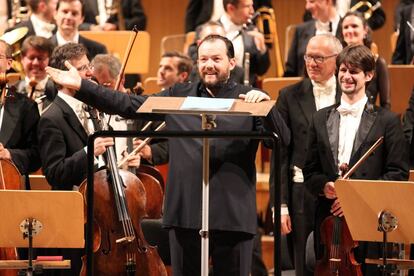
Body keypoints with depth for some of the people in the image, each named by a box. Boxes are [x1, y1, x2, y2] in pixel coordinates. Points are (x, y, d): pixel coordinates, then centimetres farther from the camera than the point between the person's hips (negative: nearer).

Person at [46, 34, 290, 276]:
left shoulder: (248, 99, 1)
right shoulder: (178, 96, 12)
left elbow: (283, 139, -8)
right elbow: (129, 105, 11)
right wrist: (81, 86, 5)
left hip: (233, 217, -3)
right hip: (185, 213, 3)